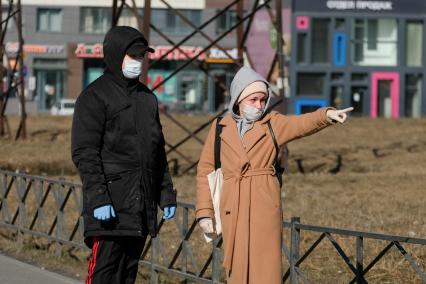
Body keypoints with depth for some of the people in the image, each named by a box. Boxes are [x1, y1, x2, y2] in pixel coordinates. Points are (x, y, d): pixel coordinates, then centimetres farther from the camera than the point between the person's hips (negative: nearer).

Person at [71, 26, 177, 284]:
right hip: (111, 202, -7)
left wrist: (166, 193, 16)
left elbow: (158, 150, 23)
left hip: (142, 203, 7)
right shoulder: (95, 96, -5)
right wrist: (97, 198, -19)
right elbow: (84, 152, -11)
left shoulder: (147, 97, 18)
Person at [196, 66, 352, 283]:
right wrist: (204, 212, 4)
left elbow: (303, 123, -17)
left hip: (265, 207, -2)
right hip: (233, 208, 2)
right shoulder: (220, 128, 7)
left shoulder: (274, 123, 3)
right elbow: (205, 170, 10)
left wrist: (326, 115, -38)